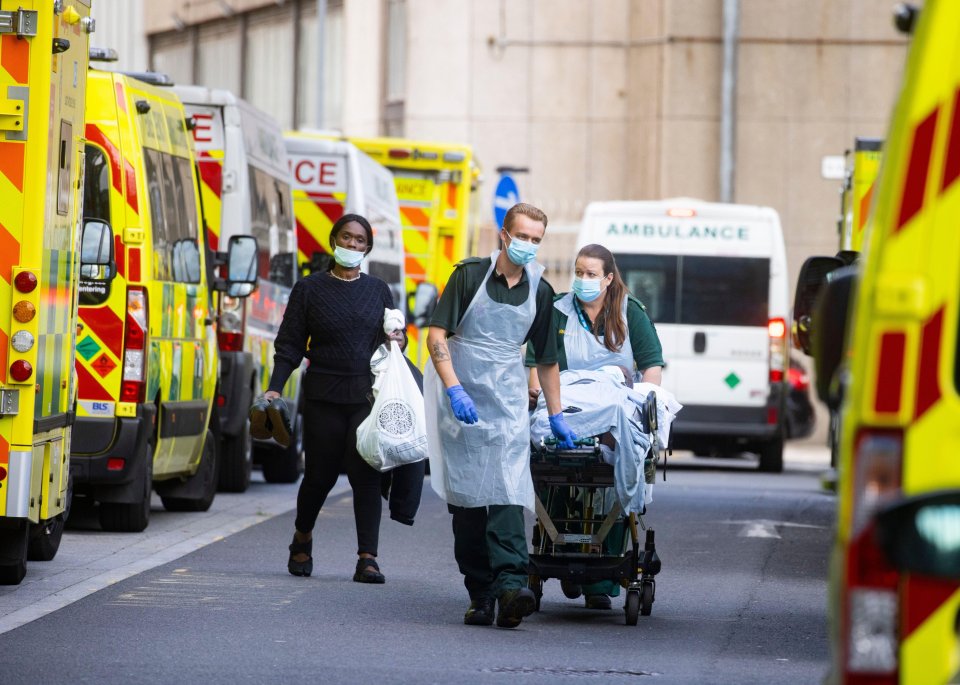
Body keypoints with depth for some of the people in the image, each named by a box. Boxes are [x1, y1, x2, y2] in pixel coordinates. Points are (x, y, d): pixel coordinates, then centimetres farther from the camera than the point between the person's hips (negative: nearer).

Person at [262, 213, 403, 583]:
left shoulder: (378, 290, 12)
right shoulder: (309, 289, 6)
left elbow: (391, 338, 20)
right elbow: (290, 344, 4)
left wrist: (397, 341, -4)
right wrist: (275, 387, -7)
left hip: (367, 397, 1)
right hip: (324, 397, -1)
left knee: (366, 476, -8)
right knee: (320, 474, 3)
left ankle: (367, 559, -10)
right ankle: (302, 538, 31)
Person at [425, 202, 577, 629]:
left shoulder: (539, 292, 8)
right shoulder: (470, 275, -2)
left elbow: (547, 359, 18)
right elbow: (437, 335, -7)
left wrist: (555, 416, 18)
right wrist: (454, 389, -18)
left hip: (507, 401, 1)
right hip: (461, 398, -1)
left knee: (507, 490, -15)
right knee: (466, 497, -1)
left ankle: (510, 583, -28)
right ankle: (480, 593, 5)